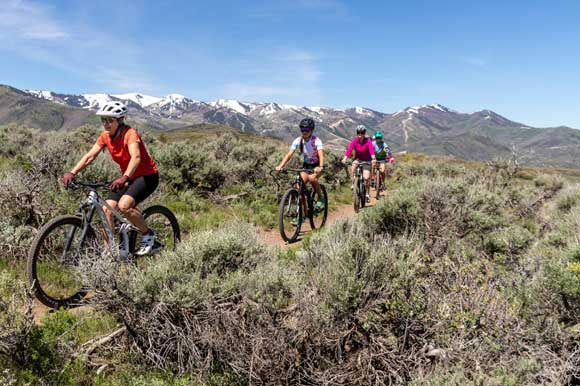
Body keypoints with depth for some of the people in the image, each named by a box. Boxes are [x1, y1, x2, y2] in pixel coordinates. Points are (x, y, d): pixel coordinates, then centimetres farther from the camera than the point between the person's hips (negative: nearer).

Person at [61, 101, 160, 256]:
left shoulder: (130, 134, -22)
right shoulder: (105, 136, -1)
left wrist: (124, 177, -54)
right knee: (106, 209, -6)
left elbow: (136, 157, -39)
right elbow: (89, 156, -5)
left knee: (123, 205, -28)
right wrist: (72, 173, -18)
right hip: (128, 177, 7)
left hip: (147, 176, -7)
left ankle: (148, 234, -5)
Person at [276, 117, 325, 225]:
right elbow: (289, 154, -20)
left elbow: (321, 154, -35)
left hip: (317, 166, -4)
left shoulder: (316, 140, -21)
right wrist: (280, 166, -36)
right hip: (306, 165, 4)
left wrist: (321, 166, -55)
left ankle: (321, 198, -8)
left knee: (312, 178, -35)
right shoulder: (298, 141, -11)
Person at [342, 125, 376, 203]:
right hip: (358, 159, 1)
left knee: (366, 178, -13)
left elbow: (371, 150, -34)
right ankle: (353, 184, -22)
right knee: (353, 165, -34)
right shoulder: (354, 141, -13)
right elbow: (349, 150, -28)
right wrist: (344, 159, -45)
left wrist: (373, 159, -53)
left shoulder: (368, 141, -17)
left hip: (366, 160, -1)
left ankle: (367, 194, 8)